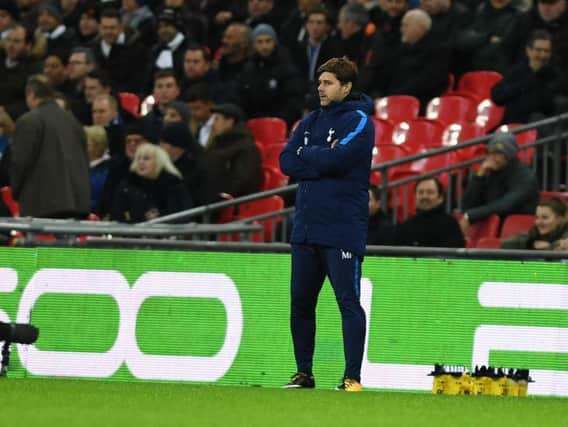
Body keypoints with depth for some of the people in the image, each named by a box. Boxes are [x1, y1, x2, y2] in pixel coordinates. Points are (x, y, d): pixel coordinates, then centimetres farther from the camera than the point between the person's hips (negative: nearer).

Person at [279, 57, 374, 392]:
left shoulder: (359, 121, -5)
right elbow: (287, 162, 6)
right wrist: (321, 161, -7)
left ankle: (353, 378, -9)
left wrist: (306, 156, -2)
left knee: (349, 302, -8)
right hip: (306, 226, 7)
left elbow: (336, 159, -19)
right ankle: (304, 374, 20)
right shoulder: (311, 121, 16)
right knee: (301, 302, 10)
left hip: (342, 229, -7)